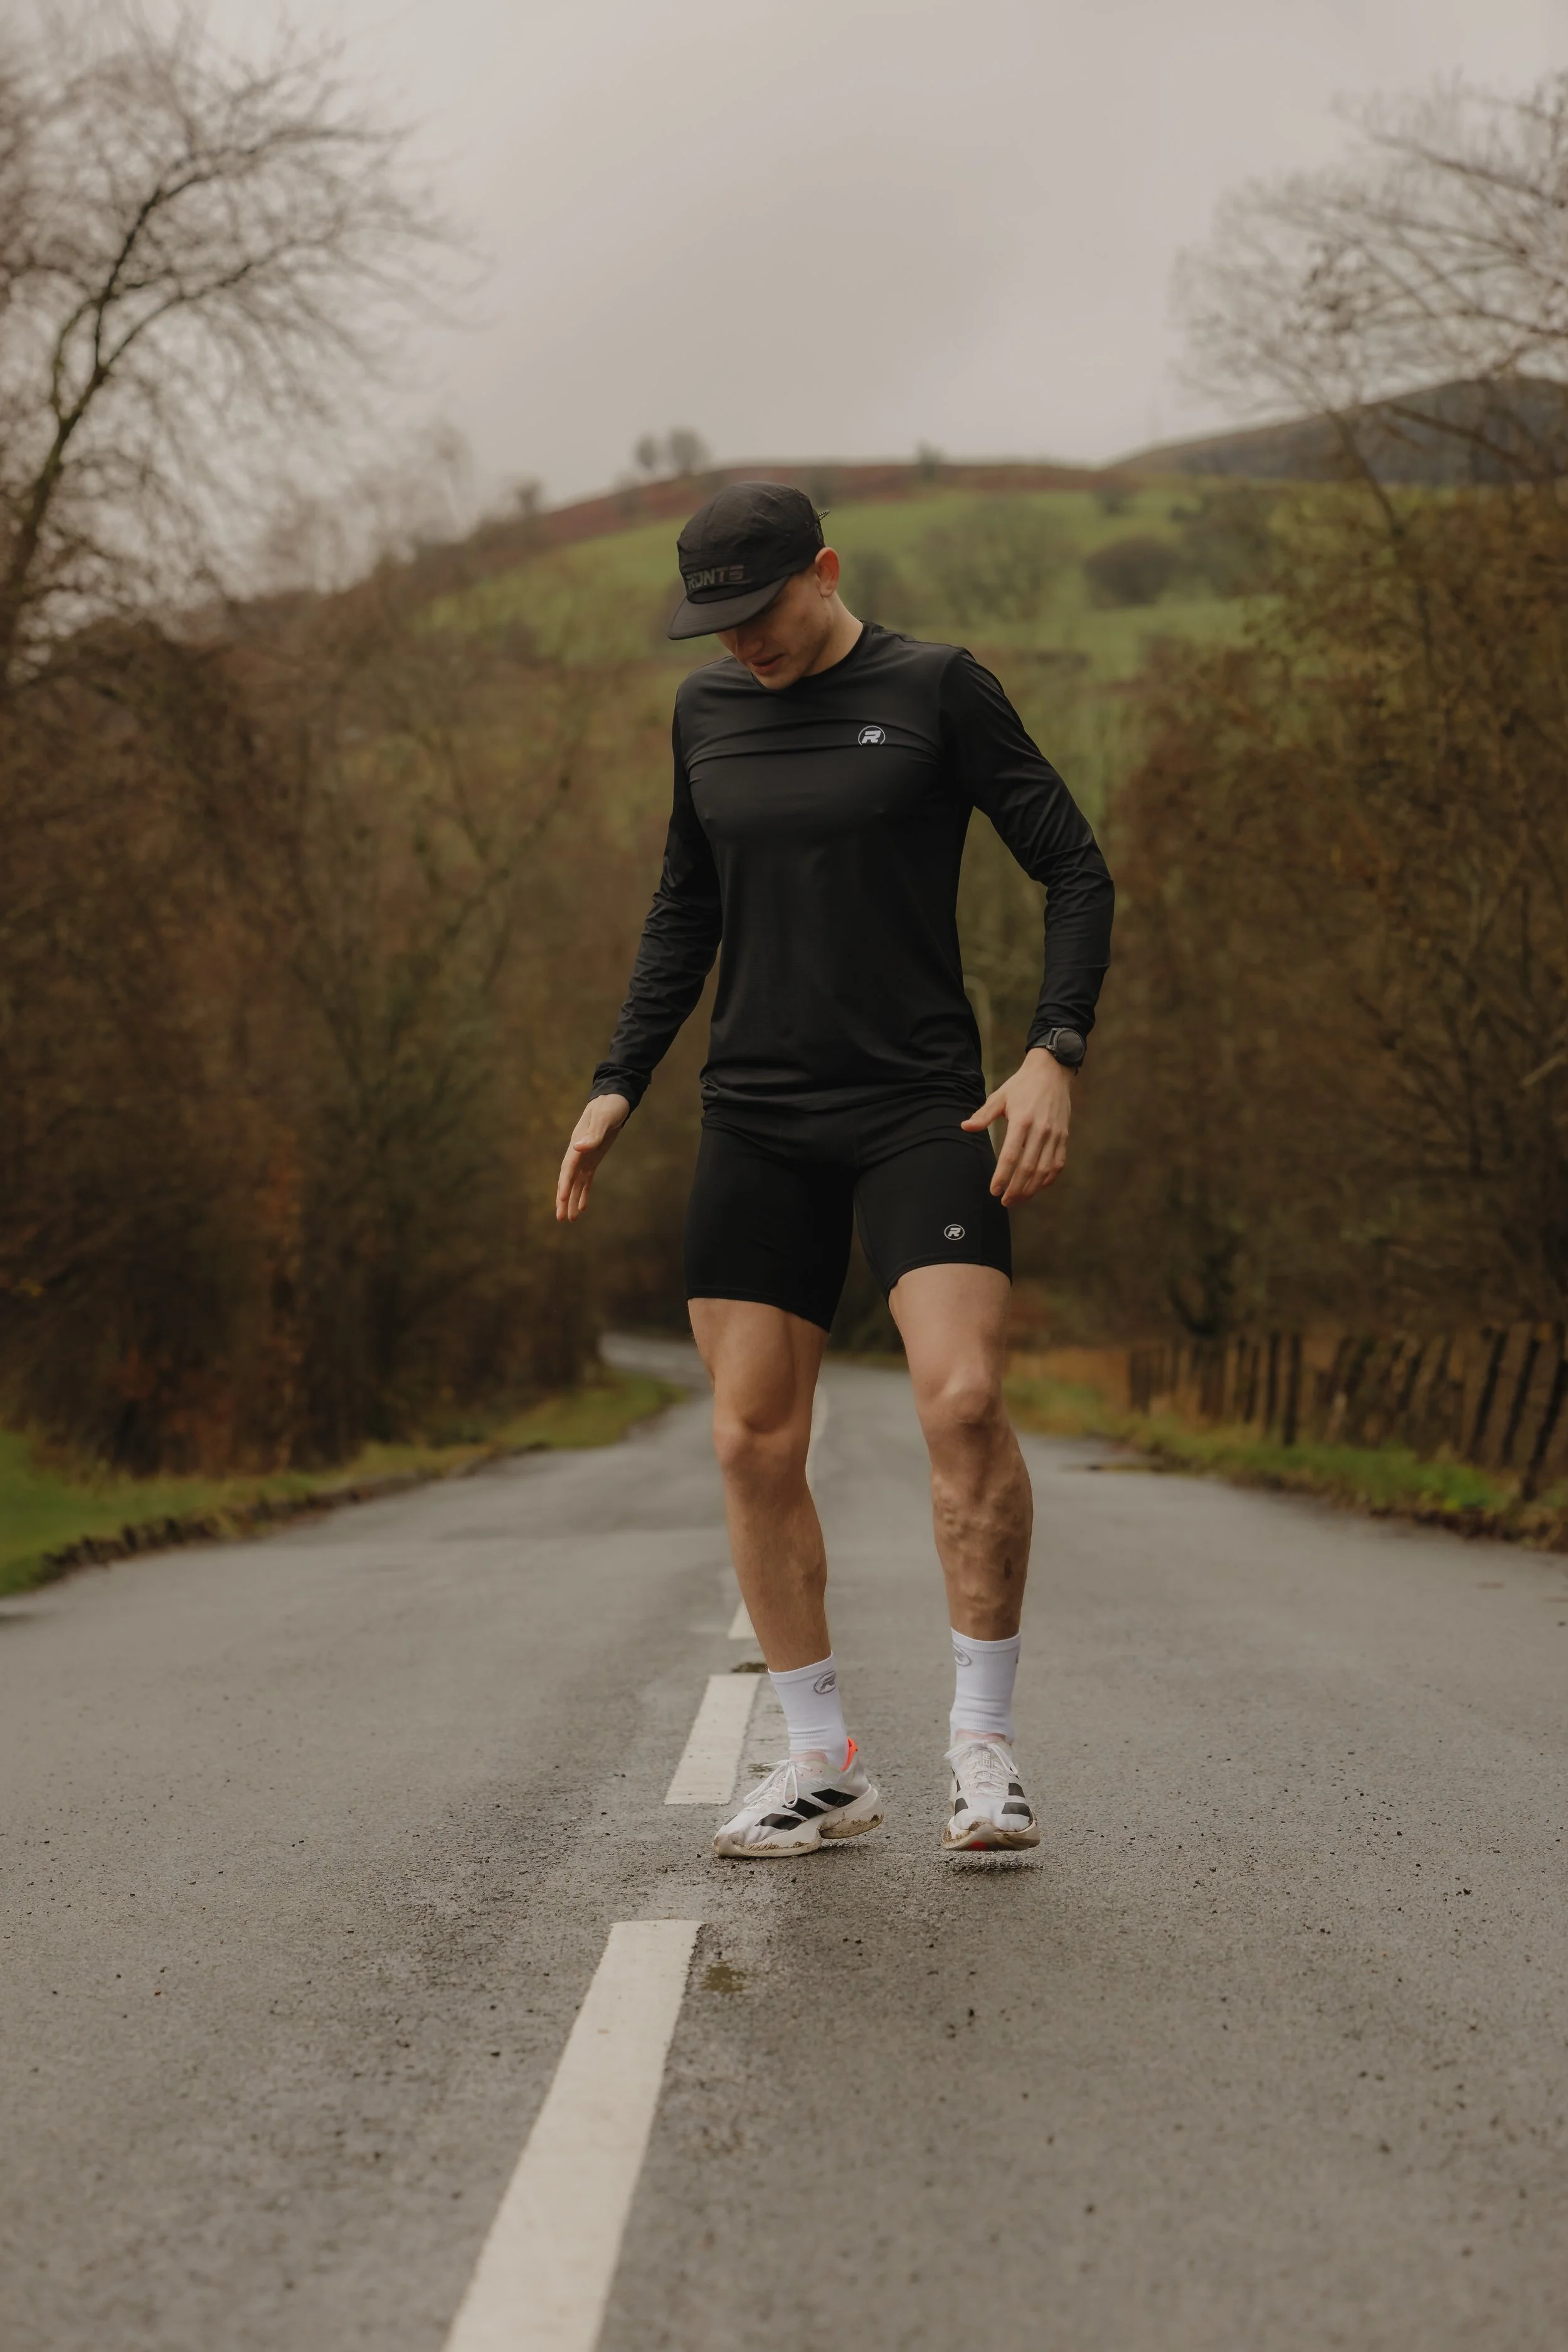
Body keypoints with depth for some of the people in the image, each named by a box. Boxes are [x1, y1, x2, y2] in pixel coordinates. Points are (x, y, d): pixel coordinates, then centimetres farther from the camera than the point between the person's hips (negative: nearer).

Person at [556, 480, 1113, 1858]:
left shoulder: (937, 691, -3)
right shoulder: (708, 714, 11)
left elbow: (1075, 871, -2)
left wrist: (1055, 1056, -14)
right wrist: (618, 1091, 12)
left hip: (922, 1109, -4)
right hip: (757, 1124, 5)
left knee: (962, 1401, -20)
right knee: (754, 1445, 0)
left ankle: (984, 1744, -5)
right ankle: (826, 1769, 12)